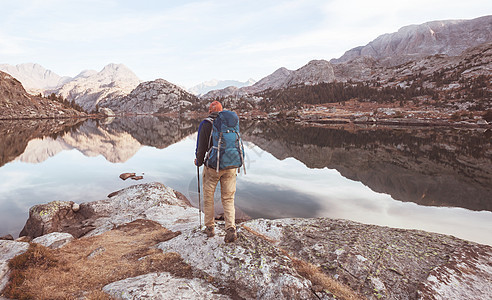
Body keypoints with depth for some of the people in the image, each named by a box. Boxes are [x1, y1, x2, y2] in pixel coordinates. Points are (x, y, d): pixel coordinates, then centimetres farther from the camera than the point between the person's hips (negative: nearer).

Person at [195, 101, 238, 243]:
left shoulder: (205, 124, -5)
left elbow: (201, 147, -7)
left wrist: (198, 161, 11)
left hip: (212, 167, -3)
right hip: (230, 166, 3)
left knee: (208, 198, 14)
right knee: (228, 199, 9)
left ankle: (210, 228, 23)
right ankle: (231, 229, -3)